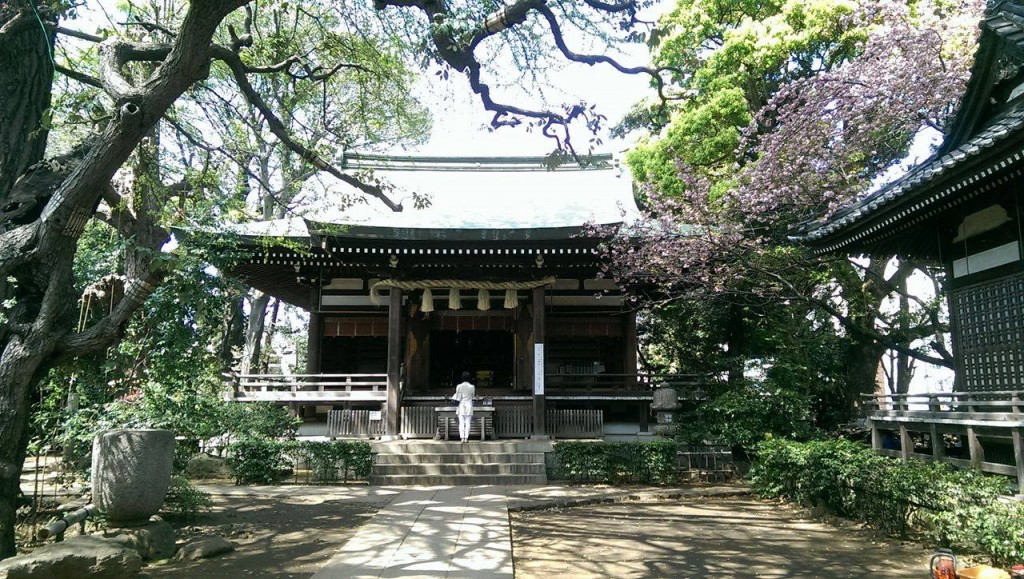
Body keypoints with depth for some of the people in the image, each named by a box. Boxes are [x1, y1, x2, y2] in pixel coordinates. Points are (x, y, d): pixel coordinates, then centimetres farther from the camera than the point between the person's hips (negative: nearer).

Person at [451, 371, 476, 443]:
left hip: (461, 405, 0)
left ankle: (462, 438, -3)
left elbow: (457, 398, -7)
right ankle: (466, 438, -3)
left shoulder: (459, 386, -6)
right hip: (469, 405, 0)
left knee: (461, 423, 2)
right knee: (467, 423, 2)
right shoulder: (472, 387, -4)